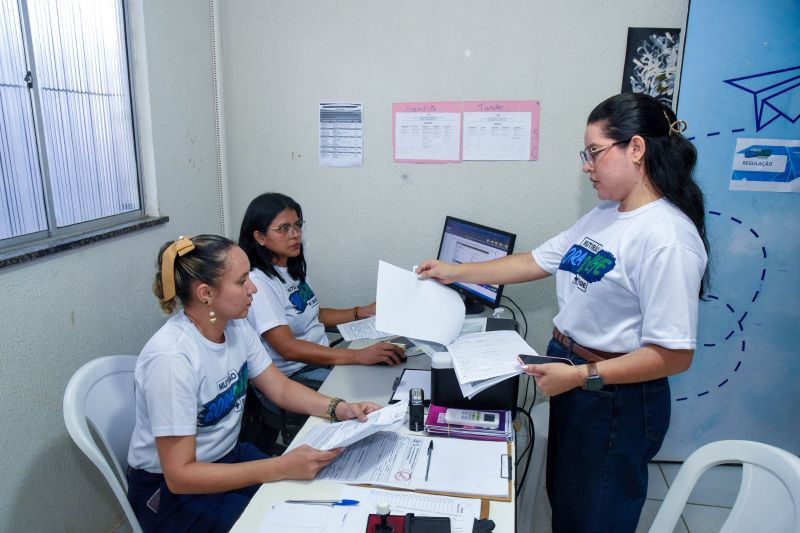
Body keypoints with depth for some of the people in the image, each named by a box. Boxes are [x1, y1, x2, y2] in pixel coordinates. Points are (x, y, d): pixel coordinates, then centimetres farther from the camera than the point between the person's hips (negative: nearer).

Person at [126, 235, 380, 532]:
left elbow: (281, 388, 3)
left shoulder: (236, 327, -7)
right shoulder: (171, 357, -29)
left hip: (227, 458, 7)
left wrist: (339, 409, -14)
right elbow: (179, 474, -27)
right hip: (169, 489, -6)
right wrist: (282, 468, -33)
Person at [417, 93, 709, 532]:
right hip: (572, 384, 8)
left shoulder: (666, 237, -24)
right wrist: (454, 272, 9)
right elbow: (538, 261, 9)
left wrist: (582, 376, -27)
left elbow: (674, 355, -24)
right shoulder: (602, 216, 4)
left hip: (616, 401, -8)